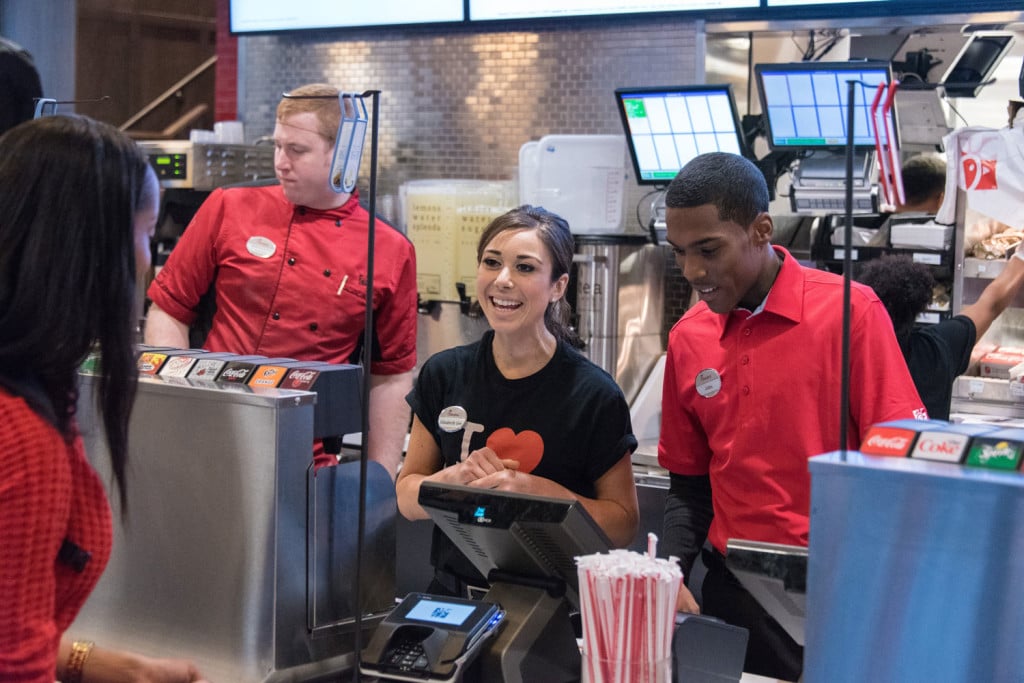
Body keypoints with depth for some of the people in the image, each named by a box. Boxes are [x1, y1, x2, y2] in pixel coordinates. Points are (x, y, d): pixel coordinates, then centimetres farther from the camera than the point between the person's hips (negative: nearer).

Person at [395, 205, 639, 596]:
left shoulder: (594, 395, -5)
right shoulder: (443, 374, 6)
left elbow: (623, 523, -1)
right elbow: (407, 498, 10)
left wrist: (538, 491, -14)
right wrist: (457, 477, -10)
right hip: (451, 596, 3)